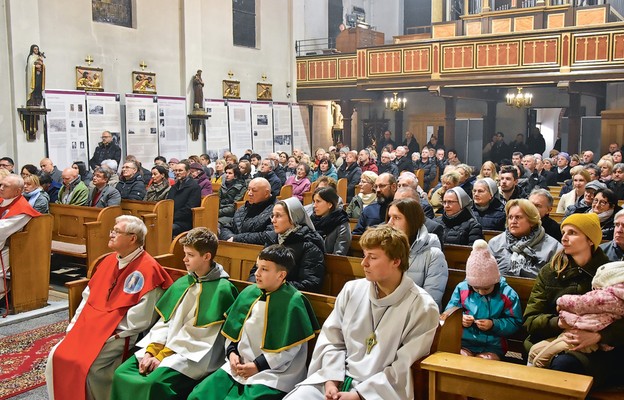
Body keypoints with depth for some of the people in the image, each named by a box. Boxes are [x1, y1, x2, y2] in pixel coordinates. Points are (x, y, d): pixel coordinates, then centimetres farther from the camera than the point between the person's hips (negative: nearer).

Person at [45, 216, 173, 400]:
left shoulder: (147, 269, -16)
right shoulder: (109, 260, 12)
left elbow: (140, 318, -19)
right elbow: (88, 296, 16)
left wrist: (109, 331, -16)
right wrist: (74, 325, 6)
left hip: (118, 334, -8)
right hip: (90, 326, 8)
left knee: (86, 365, -23)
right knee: (57, 356, -5)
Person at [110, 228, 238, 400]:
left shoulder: (222, 290, -10)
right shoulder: (182, 283, 13)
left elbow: (197, 335, -14)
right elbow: (165, 321, 11)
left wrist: (162, 357, -14)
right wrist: (150, 351, -5)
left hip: (193, 356, -7)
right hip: (164, 347, 7)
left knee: (153, 384, -29)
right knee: (121, 374, -10)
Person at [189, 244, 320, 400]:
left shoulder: (293, 302, -12)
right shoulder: (248, 293, 6)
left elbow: (290, 347, -14)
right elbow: (233, 328, 16)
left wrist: (258, 366, -14)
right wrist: (232, 352, -1)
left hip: (274, 372, -6)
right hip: (240, 365, 6)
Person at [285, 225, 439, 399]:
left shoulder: (422, 308, -8)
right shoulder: (351, 290, 6)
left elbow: (404, 368, -10)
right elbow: (331, 339, 8)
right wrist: (331, 379, -7)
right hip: (336, 379, 5)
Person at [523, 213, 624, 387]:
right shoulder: (549, 272, 10)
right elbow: (530, 319, 4)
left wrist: (597, 336, -22)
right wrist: (557, 323, -16)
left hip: (595, 349, -2)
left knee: (563, 364, -33)